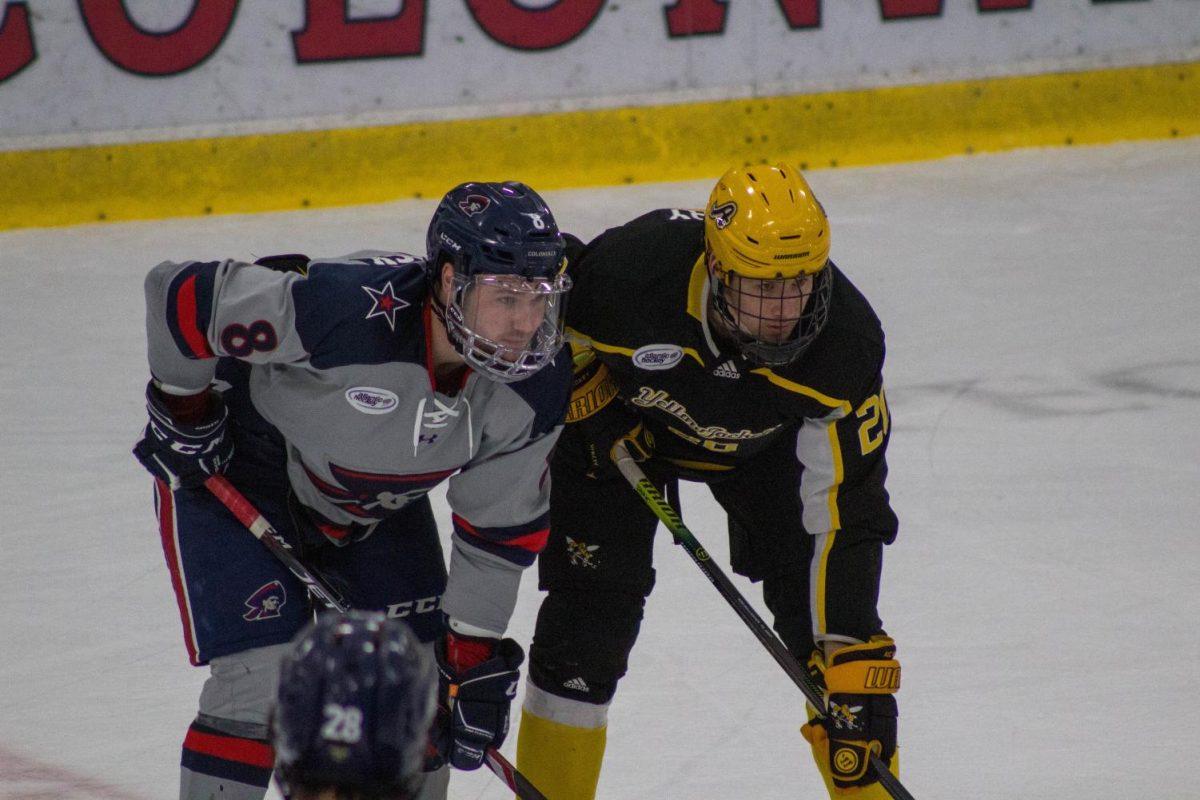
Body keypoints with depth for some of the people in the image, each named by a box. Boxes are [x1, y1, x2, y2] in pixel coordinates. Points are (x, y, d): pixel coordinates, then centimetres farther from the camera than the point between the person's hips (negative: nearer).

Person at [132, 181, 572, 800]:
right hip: (232, 479, -6)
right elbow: (178, 295, -27)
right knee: (262, 680, -16)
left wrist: (477, 654, -6)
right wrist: (182, 412, -13)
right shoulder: (345, 309, -40)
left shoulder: (538, 385, -21)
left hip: (377, 505, 6)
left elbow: (502, 525, -7)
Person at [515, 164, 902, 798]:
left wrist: (855, 654, -32)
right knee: (595, 601, -10)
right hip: (620, 416, -1)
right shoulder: (634, 267, -40)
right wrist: (593, 406, -18)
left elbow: (844, 507, -29)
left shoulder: (846, 341, -34)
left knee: (818, 597, -6)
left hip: (759, 440, 1)